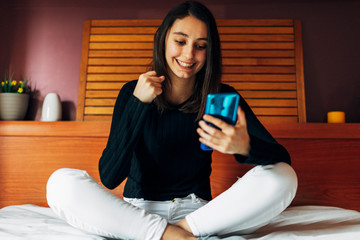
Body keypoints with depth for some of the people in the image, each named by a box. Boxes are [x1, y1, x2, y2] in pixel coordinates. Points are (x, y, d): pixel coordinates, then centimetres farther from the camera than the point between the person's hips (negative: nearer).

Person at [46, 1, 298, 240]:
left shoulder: (221, 97, -4)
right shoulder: (133, 93, -6)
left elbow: (282, 157, -11)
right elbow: (109, 178, -15)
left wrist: (245, 146, -36)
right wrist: (138, 103, -23)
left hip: (198, 211, 1)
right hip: (138, 210, 0)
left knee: (283, 177, -19)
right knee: (61, 182, -23)